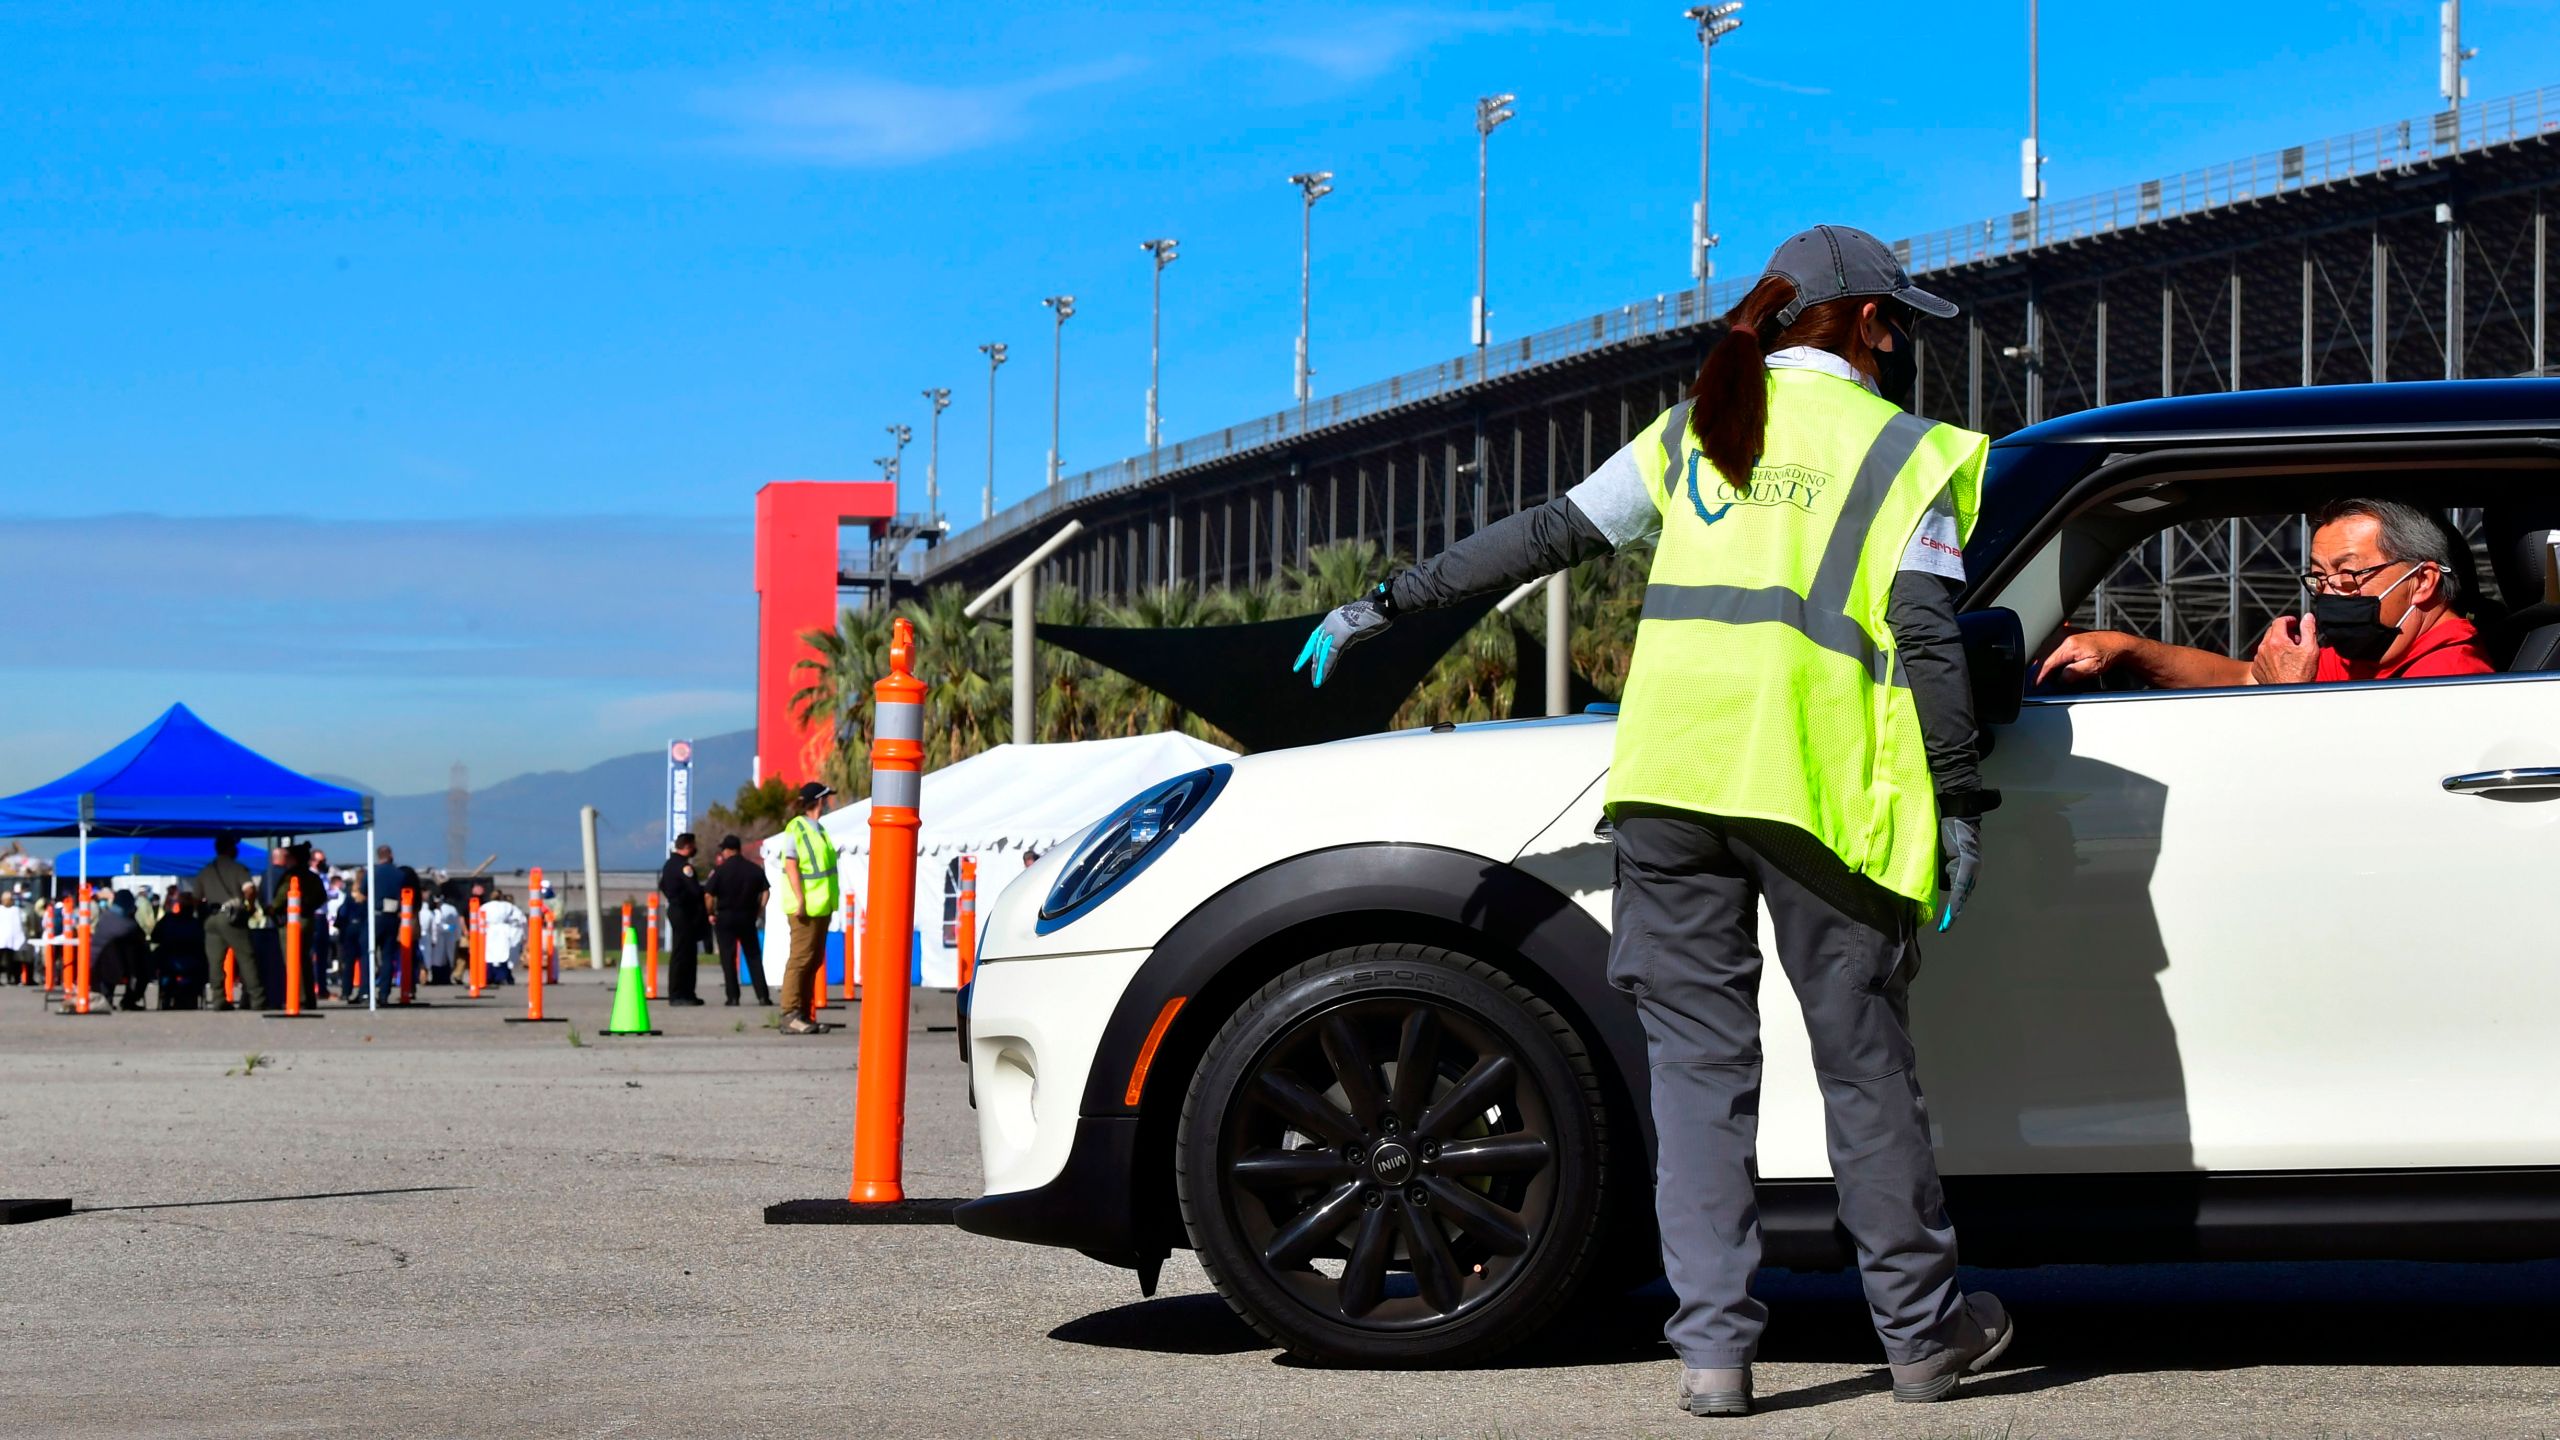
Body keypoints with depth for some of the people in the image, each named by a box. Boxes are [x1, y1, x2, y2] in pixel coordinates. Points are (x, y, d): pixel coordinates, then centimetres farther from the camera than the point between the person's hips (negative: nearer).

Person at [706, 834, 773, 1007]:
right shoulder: (755, 869, 2)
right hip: (747, 918, 3)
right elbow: (766, 891, 0)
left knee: (728, 958, 4)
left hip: (725, 917, -3)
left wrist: (711, 913, 2)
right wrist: (758, 911, 6)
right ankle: (763, 996, 2)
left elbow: (709, 894, -11)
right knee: (754, 957, 8)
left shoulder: (720, 870, -8)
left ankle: (733, 997, -1)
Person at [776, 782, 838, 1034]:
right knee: (801, 959, -11)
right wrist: (800, 900, -22)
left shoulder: (818, 829, 17)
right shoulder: (796, 828, -10)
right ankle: (790, 1016, -12)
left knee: (814, 961, 9)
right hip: (806, 907, -9)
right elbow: (791, 866, -16)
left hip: (821, 906, 9)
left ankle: (803, 1015, 12)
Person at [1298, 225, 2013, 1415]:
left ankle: (1712, 1342, 0)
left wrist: (1389, 604, 23)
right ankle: (1922, 1330, 17)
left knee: (1697, 1056, 5)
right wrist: (1961, 801, -1)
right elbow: (1926, 635, -3)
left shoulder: (1695, 429, 17)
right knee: (1862, 1058, 7)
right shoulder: (1903, 450, 6)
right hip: (1816, 780, -3)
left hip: (1671, 774, 3)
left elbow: (1550, 534, 16)